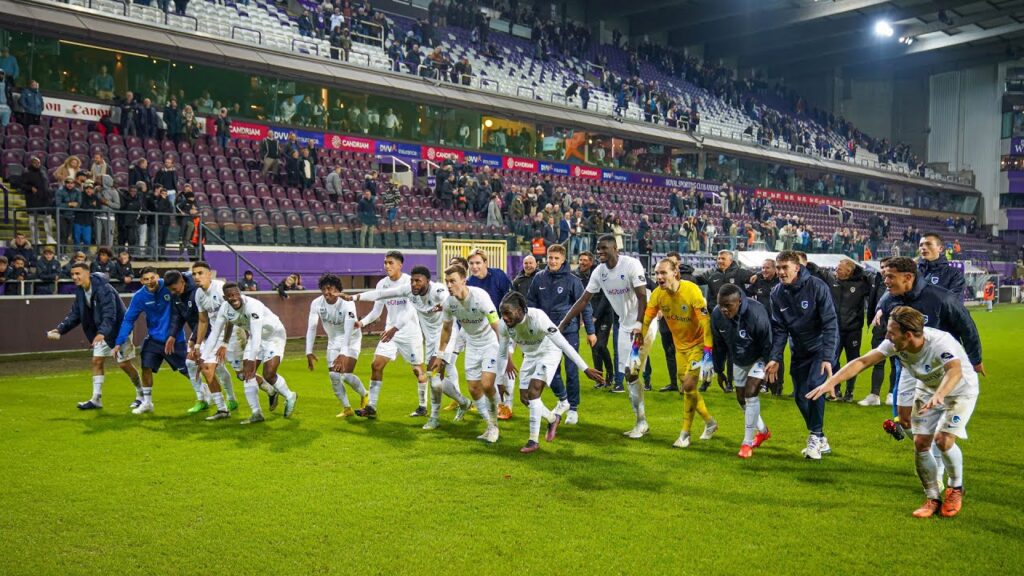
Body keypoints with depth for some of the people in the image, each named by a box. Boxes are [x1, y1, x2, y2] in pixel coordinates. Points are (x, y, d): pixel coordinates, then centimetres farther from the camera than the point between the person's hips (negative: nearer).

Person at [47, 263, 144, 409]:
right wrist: (60, 330, -8)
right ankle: (96, 399, 9)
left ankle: (141, 395, 13)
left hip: (119, 329, -8)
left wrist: (102, 333, -49)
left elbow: (110, 315, -35)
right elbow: (74, 315, 5)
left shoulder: (103, 289, -28)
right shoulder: (80, 291, -2)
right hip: (102, 332, 8)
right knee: (97, 361, 3)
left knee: (124, 364, -3)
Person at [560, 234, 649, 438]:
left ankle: (642, 422, -1)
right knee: (627, 372, 6)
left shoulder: (631, 264, -20)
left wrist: (639, 325, -31)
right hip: (625, 324, 7)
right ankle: (641, 421, 15)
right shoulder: (599, 272, -1)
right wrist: (562, 324, 1)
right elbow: (583, 300, 3)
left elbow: (642, 297, -22)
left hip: (643, 321, -6)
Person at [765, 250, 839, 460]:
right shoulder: (777, 293, -6)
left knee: (814, 385, -23)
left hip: (821, 347, -5)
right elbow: (779, 329, -2)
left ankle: (815, 436, -5)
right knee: (800, 396, 4)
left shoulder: (817, 287, -19)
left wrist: (827, 357, -26)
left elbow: (830, 324, -20)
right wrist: (775, 358, -11)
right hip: (798, 351, 5)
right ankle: (821, 441, 21)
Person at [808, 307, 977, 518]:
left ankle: (956, 489, 10)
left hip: (961, 390, -5)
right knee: (920, 443, -4)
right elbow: (863, 361, -25)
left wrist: (939, 395, -76)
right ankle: (932, 499, 14)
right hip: (928, 388, 5)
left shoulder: (940, 342, -38)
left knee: (943, 440, -20)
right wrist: (831, 381, -37)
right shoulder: (895, 344, -23)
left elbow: (955, 371, -56)